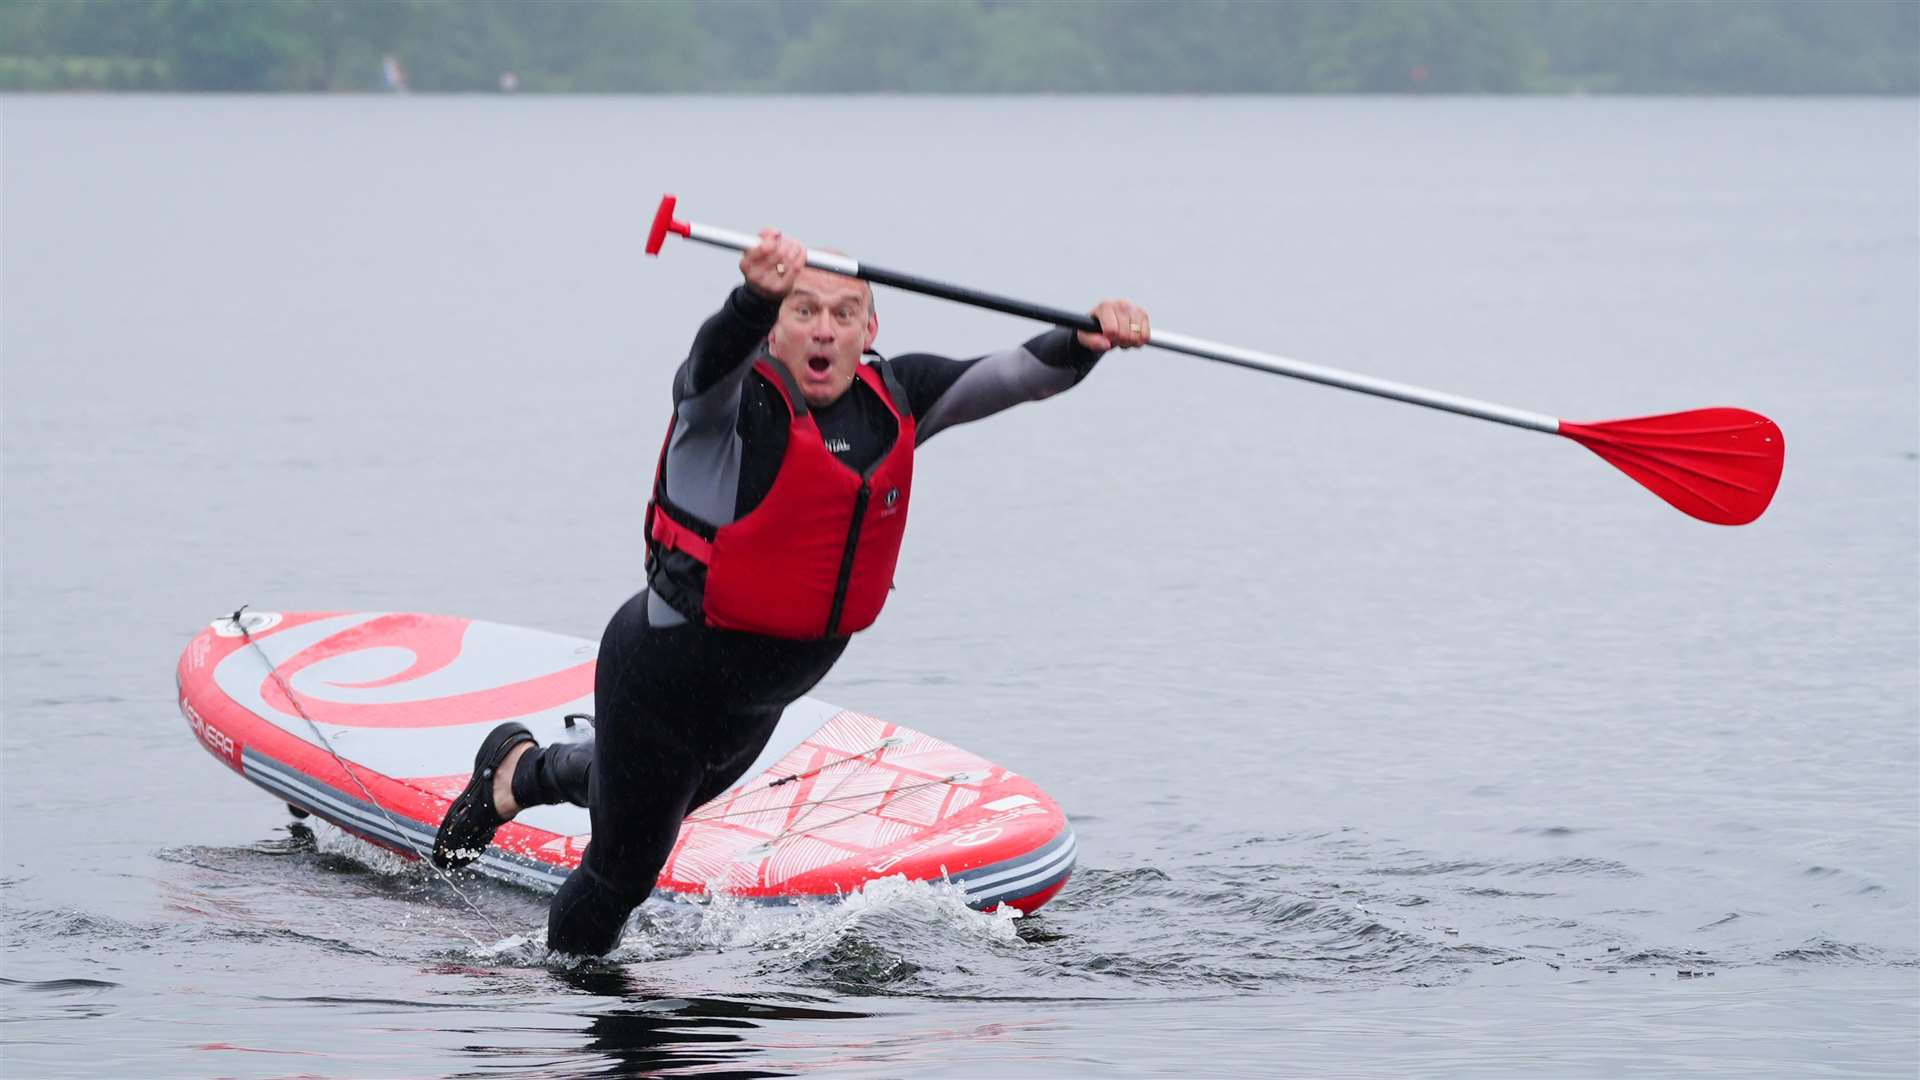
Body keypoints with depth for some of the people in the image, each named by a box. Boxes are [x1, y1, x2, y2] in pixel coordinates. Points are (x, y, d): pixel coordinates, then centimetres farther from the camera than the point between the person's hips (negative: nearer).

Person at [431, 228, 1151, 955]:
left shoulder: (893, 403, -5)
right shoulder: (738, 400, -24)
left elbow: (1017, 376, -11)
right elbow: (716, 357, -47)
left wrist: (1086, 342, -33)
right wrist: (756, 296, -70)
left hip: (761, 696, 7)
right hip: (668, 672, -7)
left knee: (665, 798, 35)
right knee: (624, 873, 9)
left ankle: (521, 772, 62)